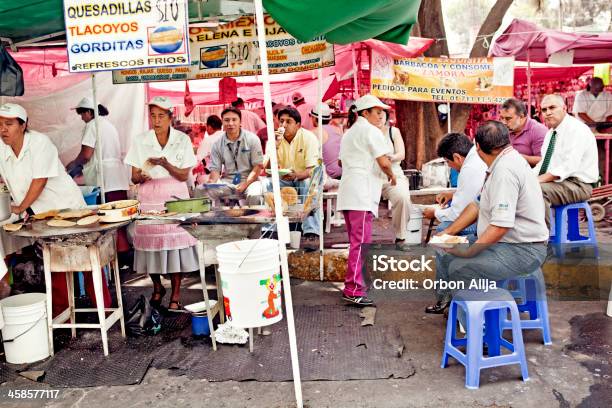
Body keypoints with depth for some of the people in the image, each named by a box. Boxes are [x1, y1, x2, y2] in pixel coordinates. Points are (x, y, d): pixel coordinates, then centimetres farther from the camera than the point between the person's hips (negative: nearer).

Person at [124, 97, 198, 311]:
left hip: (175, 196, -1)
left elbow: (184, 175, -4)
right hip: (149, 198, 1)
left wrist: (165, 164, -21)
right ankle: (157, 287, 27)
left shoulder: (182, 140, 0)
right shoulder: (140, 141, 3)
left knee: (175, 241, -4)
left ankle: (175, 295, 8)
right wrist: (141, 177, -22)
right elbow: (134, 177, 2)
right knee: (151, 241, 2)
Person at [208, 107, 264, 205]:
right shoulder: (217, 144, 4)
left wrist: (245, 184, -17)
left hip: (249, 179, -2)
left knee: (254, 196, -34)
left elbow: (258, 166, -5)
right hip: (227, 181, 2)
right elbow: (215, 169, 4)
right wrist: (212, 182, -19)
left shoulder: (252, 139, -3)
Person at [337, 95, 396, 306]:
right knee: (361, 243, -10)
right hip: (362, 195, -10)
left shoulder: (349, 132, 23)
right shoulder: (370, 130, -5)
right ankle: (354, 291, -12)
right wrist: (391, 176, 5)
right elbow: (384, 162, -15)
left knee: (356, 242, 17)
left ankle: (353, 284, 24)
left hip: (347, 194, 10)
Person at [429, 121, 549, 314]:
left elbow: (501, 226, -30)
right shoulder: (503, 163, 11)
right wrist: (448, 232, 8)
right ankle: (447, 299, 21)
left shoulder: (505, 171, -23)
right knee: (445, 253, 8)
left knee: (460, 267, -23)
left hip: (523, 250, -10)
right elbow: (479, 205, 14)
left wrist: (470, 251, -23)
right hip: (503, 242, 10)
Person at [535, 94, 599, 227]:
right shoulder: (551, 131, 15)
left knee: (538, 190, -33)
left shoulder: (577, 129, -13)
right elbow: (544, 162, 17)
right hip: (552, 181, 9)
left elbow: (569, 166, -25)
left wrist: (541, 179, -28)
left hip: (577, 185, -9)